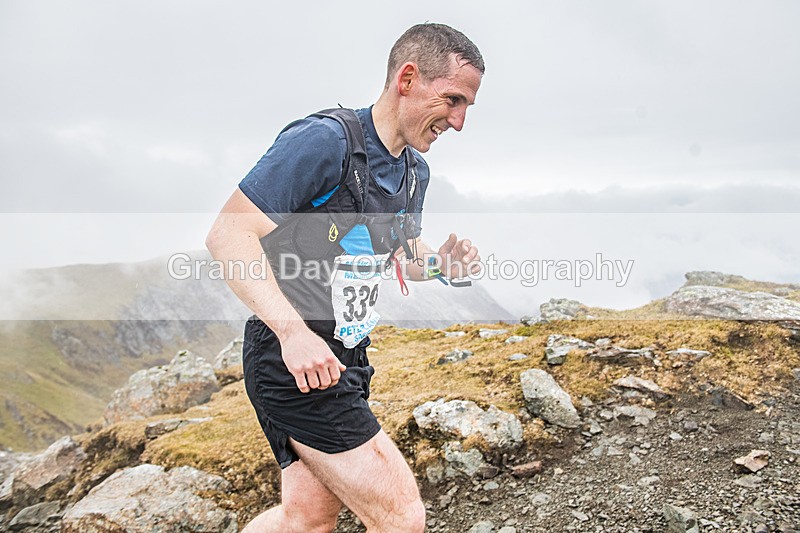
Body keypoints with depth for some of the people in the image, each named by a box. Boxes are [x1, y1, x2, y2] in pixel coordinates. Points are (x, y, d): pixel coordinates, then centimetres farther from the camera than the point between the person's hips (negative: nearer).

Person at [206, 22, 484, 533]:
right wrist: (293, 331, -32)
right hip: (295, 358, -9)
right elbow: (228, 235, -21)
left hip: (345, 357, 9)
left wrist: (441, 262, -1)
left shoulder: (416, 170, 9)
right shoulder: (324, 140, -18)